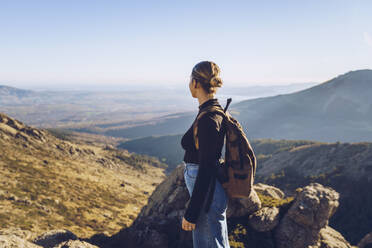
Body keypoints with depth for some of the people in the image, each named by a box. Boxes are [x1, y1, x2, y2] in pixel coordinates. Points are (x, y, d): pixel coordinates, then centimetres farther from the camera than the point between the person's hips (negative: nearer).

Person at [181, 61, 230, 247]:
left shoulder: (208, 119, -23)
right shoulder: (215, 112, 7)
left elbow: (206, 169, -23)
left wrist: (191, 213, -18)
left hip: (206, 195, -10)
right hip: (208, 192, 10)